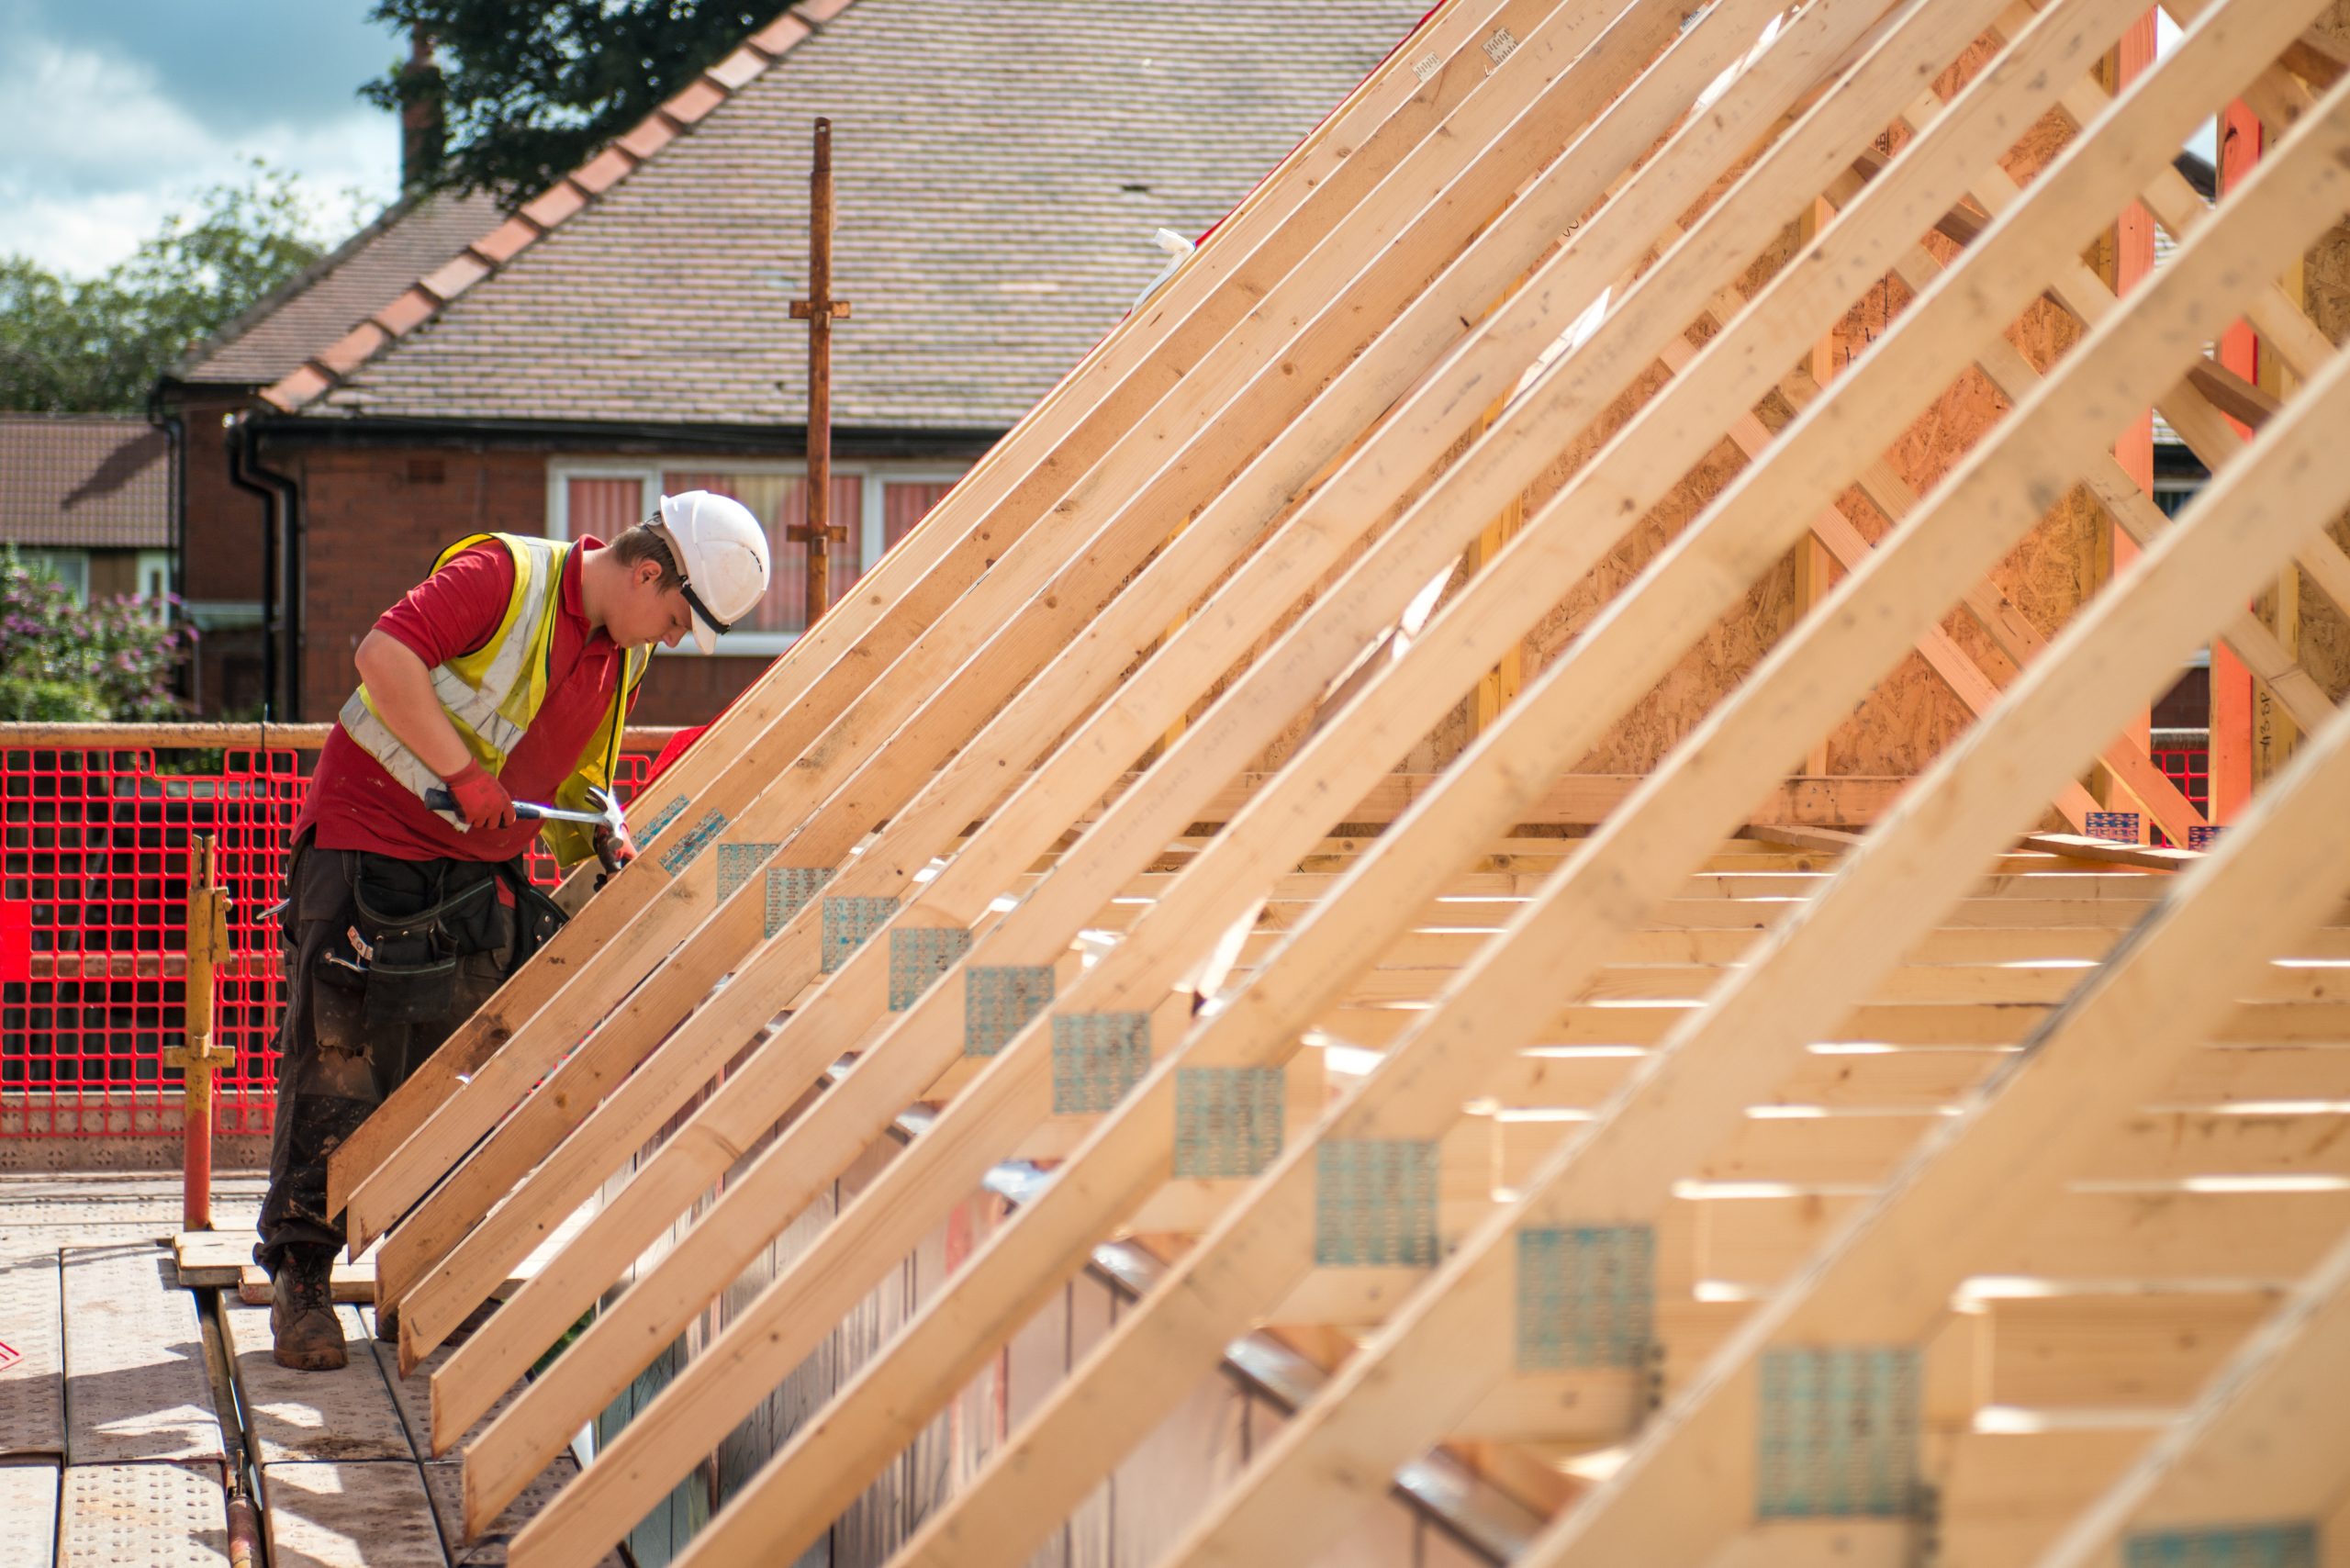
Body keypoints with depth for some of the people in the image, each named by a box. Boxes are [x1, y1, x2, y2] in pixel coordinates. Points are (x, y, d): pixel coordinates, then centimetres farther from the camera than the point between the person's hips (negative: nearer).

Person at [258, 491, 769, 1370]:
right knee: (337, 1068, -8)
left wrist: (599, 849, 3)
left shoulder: (623, 659, 9)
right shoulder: (504, 575, -15)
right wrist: (462, 773, -29)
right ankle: (299, 1280, -2)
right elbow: (384, 654, -27)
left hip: (479, 874, 8)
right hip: (369, 840, -7)